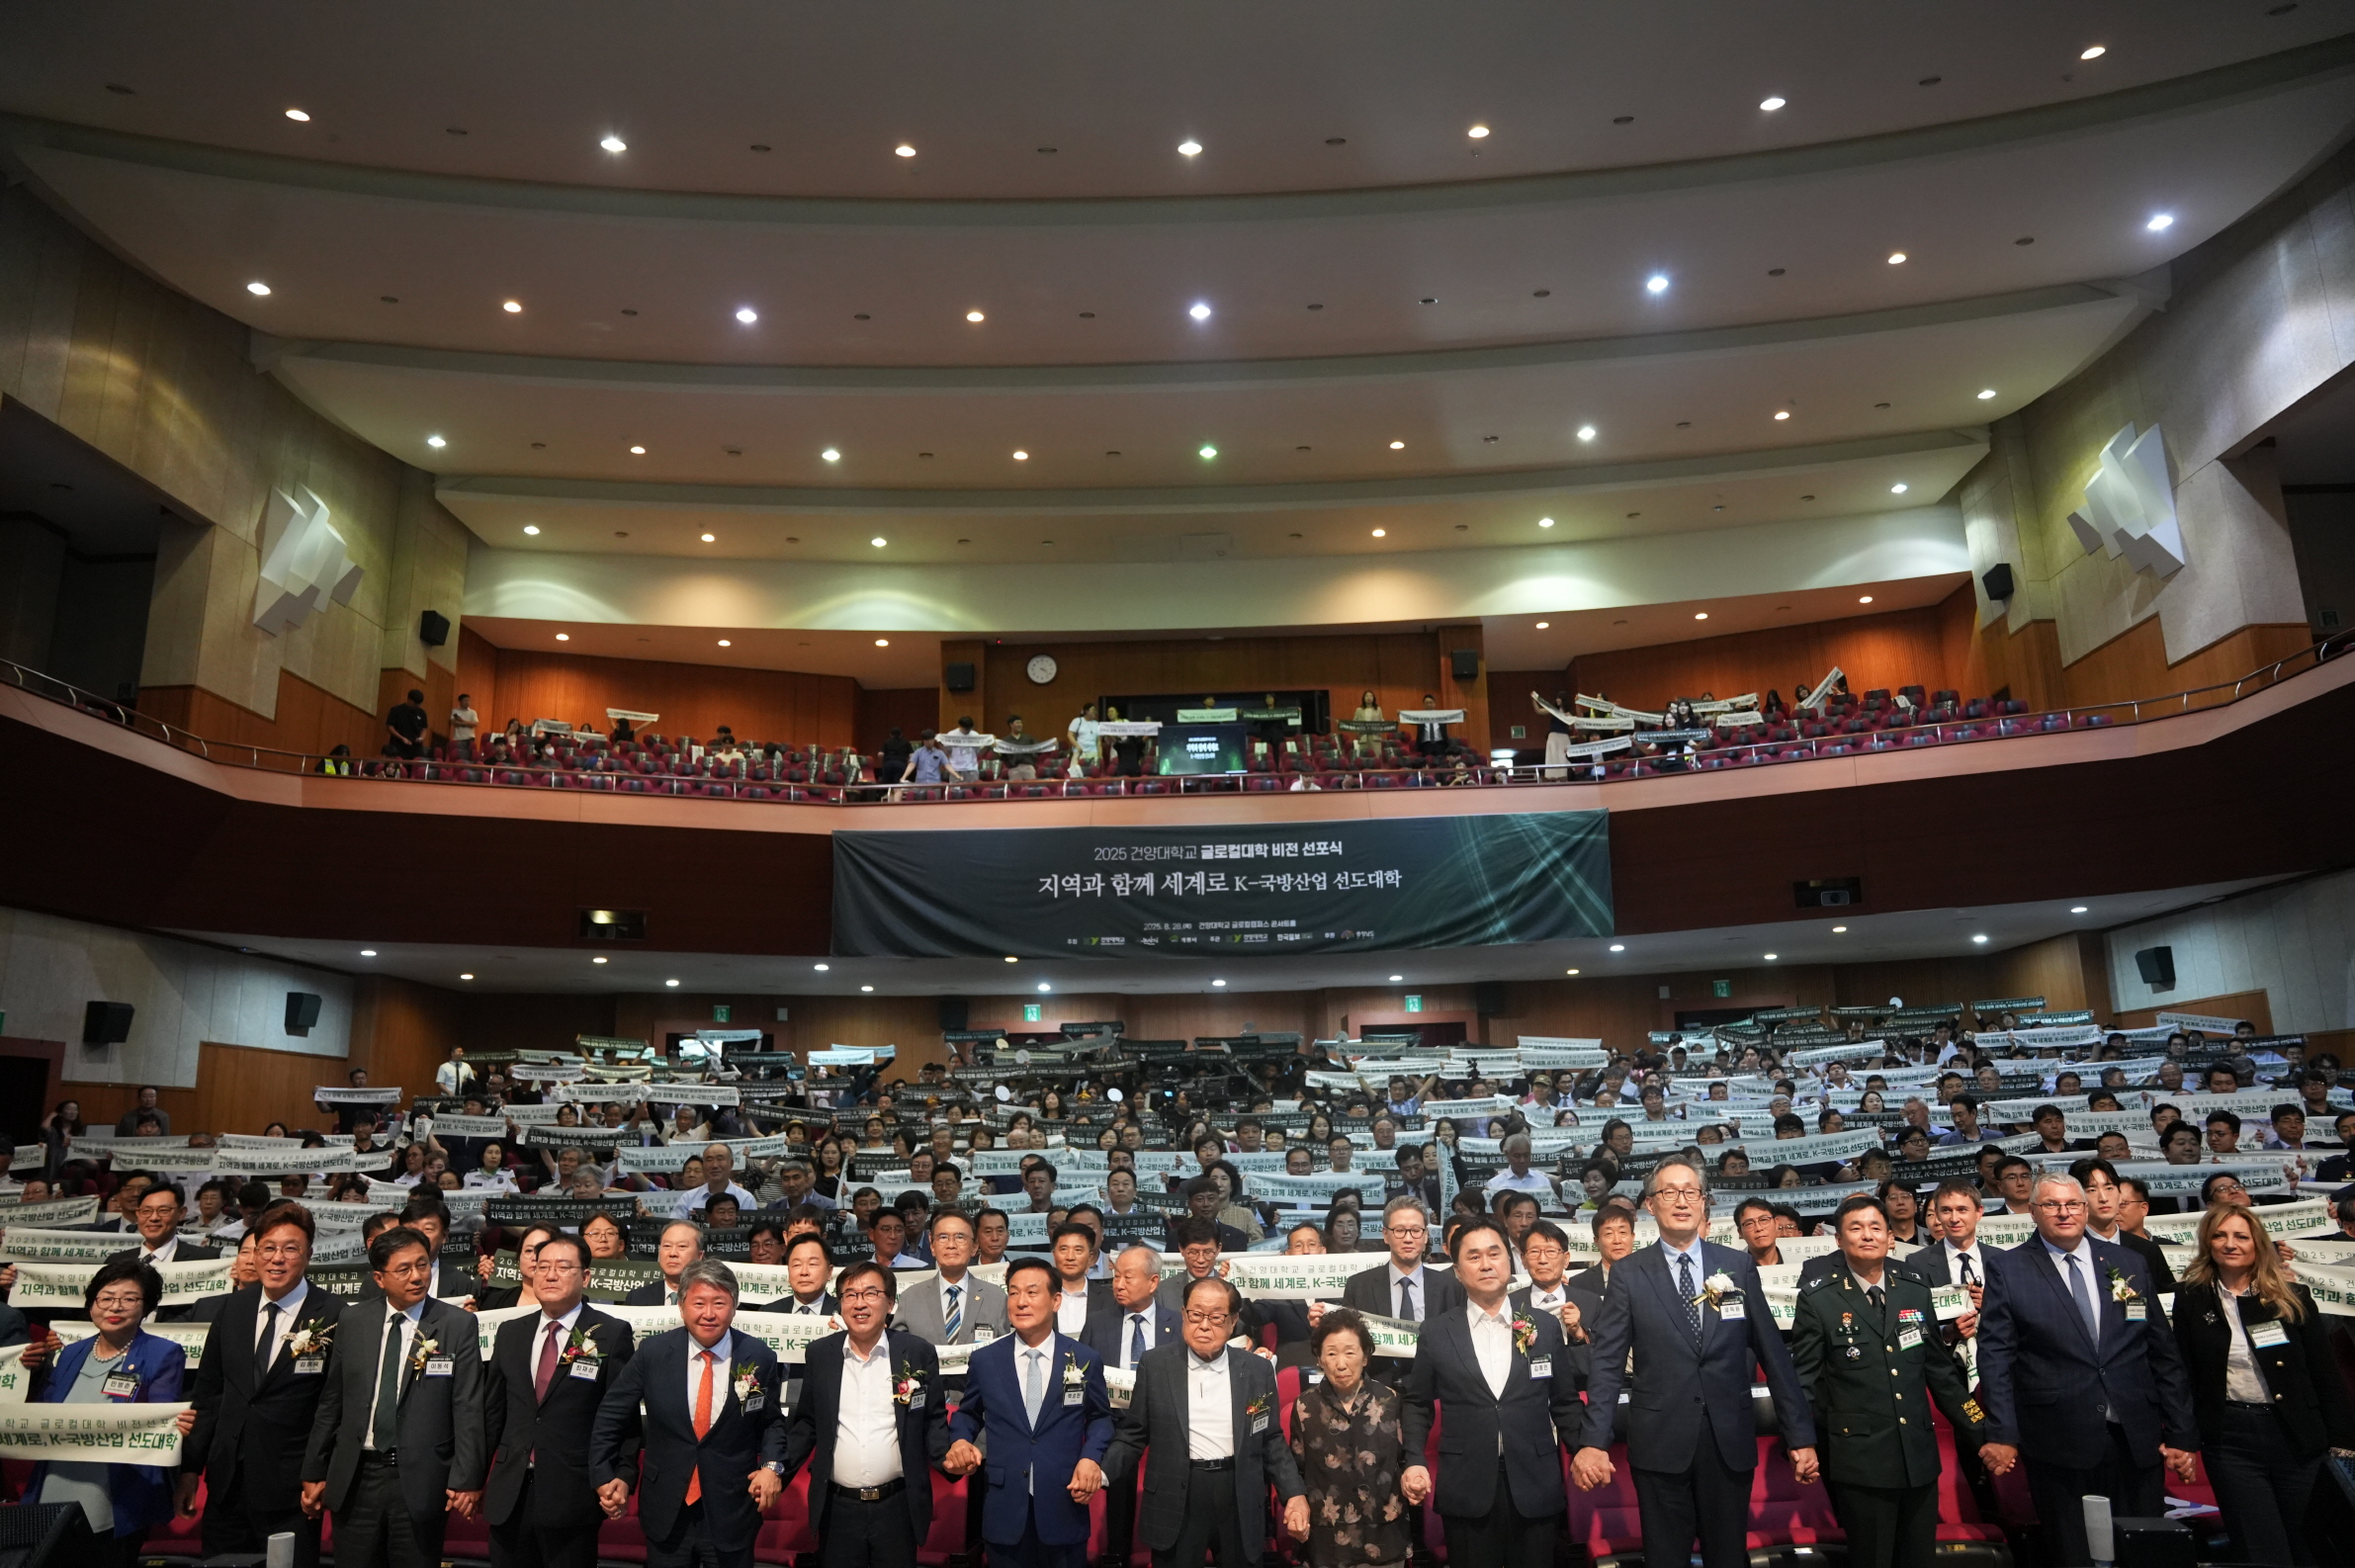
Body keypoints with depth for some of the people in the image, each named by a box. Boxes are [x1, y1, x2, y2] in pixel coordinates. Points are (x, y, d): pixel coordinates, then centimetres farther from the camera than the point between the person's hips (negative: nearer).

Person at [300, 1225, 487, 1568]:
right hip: (355, 1478, 3)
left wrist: (466, 1479, -12)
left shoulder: (458, 1325, -5)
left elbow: (468, 1408, -7)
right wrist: (314, 1472, 10)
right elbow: (331, 1402, 10)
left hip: (420, 1483, -3)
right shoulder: (352, 1320, 4)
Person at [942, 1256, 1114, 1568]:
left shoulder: (1085, 1360, 0)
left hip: (1064, 1508, 0)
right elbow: (968, 1413, 15)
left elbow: (1100, 1417, 10)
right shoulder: (984, 1361, 1)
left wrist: (1091, 1458, -8)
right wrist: (960, 1441, -6)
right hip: (1004, 1509, 1)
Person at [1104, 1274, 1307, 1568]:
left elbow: (1271, 1440, 7)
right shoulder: (1155, 1364, -2)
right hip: (1175, 1501, -1)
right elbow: (1134, 1434, 3)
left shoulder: (1258, 1370, 1)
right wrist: (1102, 1472, -11)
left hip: (1240, 1502, 1)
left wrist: (1295, 1494, -3)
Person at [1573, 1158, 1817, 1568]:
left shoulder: (1738, 1266, 4)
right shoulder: (1629, 1274, -2)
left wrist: (1801, 1436, 4)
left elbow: (1773, 1353, 6)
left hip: (1729, 1442, 1)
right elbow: (1608, 1362, -5)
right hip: (1660, 1443, -1)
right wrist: (1595, 1442, -14)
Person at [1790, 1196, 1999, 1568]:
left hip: (1920, 1455, 4)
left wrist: (1981, 1435, 11)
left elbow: (1940, 1368, 12)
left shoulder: (1915, 1289, 6)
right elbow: (1804, 1379, -4)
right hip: (1859, 1460, -4)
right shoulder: (1817, 1298, -6)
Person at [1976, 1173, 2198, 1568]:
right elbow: (1996, 1355, -5)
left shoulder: (2129, 1264, 8)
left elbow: (2164, 1352, 10)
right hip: (2058, 1447, -3)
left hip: (2137, 1442, 3)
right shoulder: (2008, 1271, -2)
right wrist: (2003, 1435, -11)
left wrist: (2181, 1433, 7)